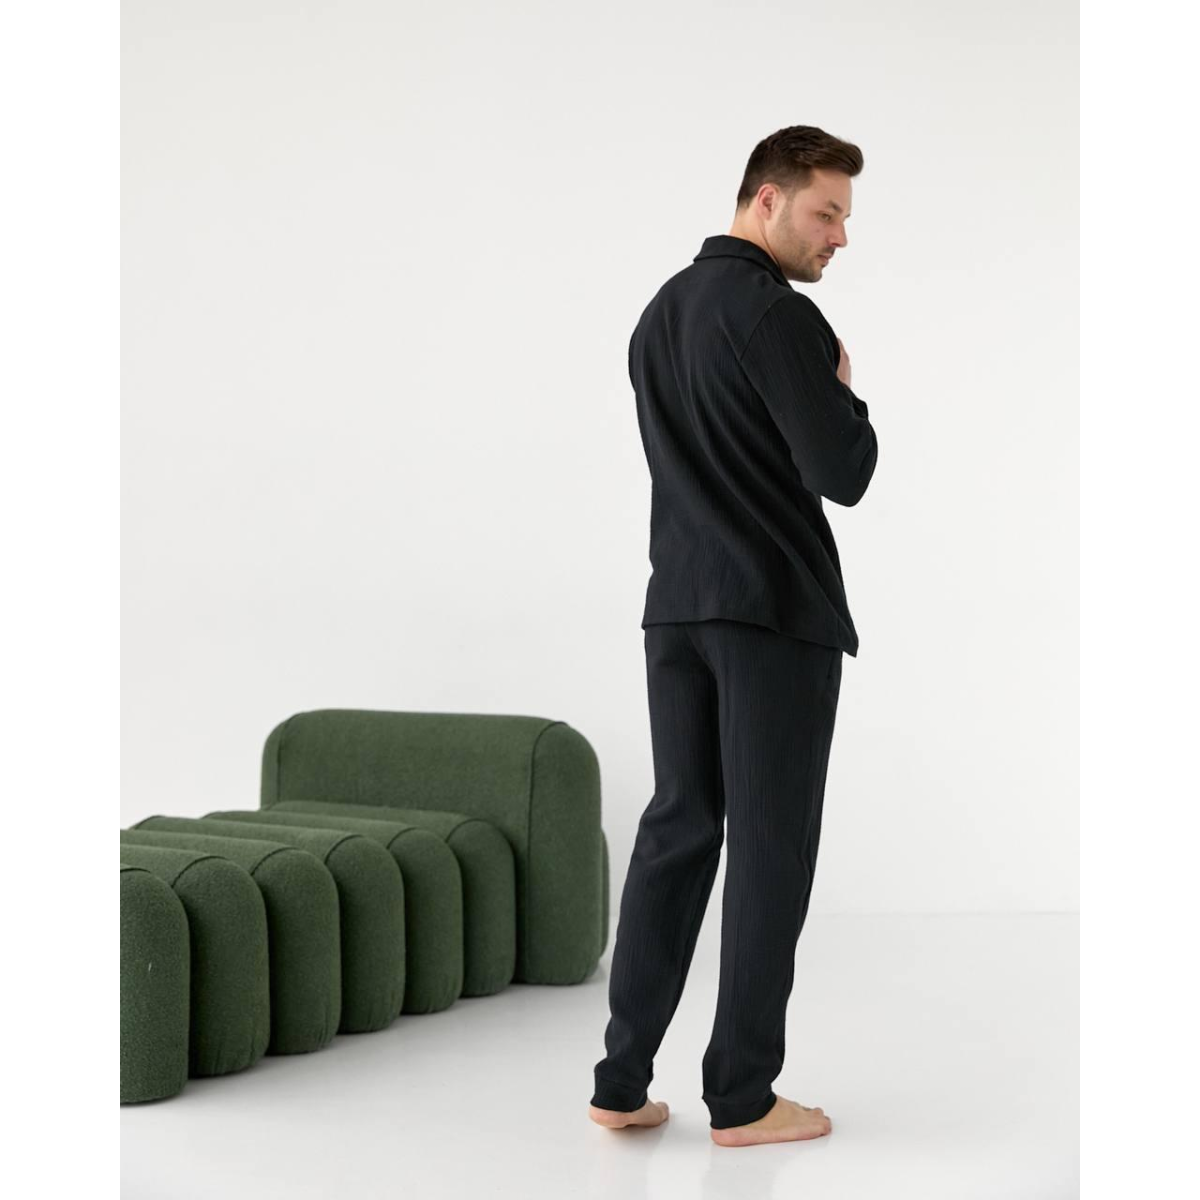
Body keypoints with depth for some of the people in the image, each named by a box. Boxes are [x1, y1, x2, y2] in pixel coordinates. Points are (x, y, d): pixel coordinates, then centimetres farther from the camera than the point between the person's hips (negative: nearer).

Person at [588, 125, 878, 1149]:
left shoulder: (659, 315, 15)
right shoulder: (778, 315, -15)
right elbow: (844, 474, -17)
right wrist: (844, 393, 2)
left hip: (679, 604, 8)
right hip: (778, 612, -8)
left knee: (678, 831, 11)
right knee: (771, 848, 0)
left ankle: (624, 1082, 10)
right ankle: (742, 1098, 6)